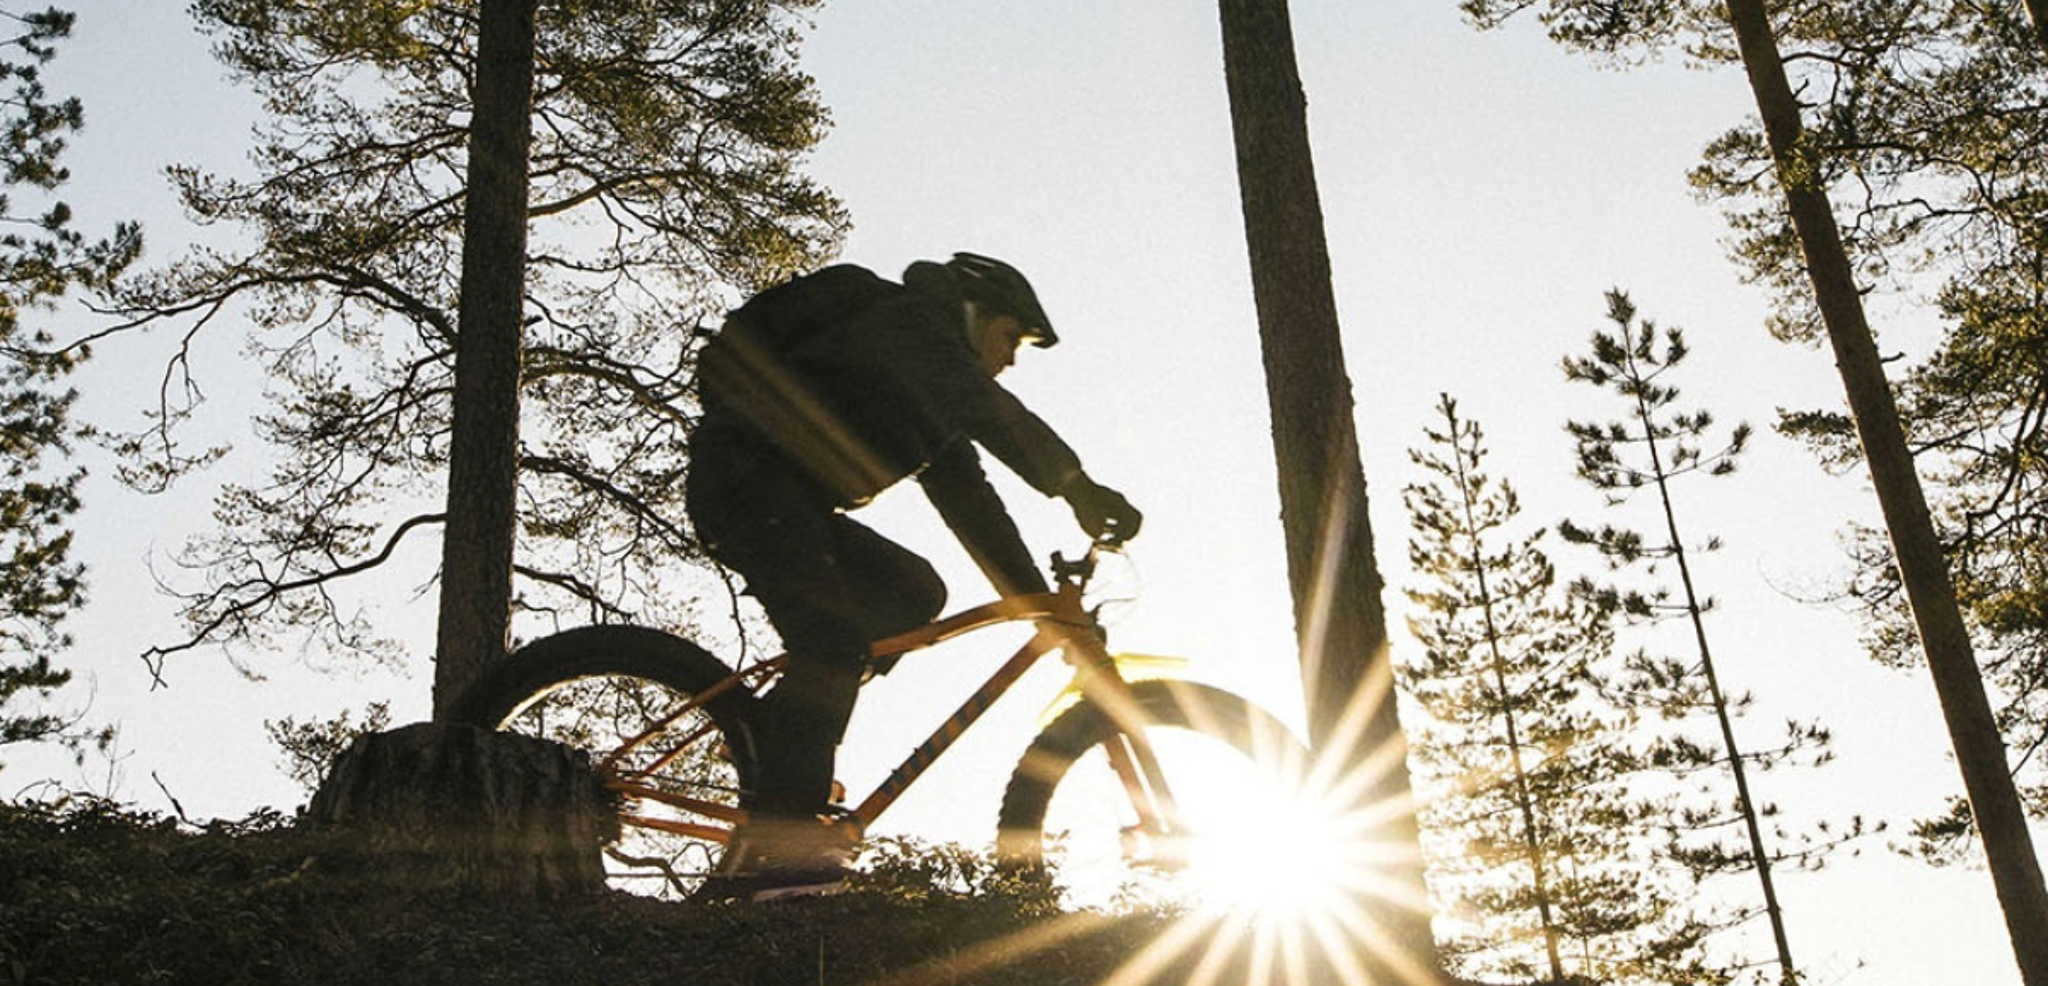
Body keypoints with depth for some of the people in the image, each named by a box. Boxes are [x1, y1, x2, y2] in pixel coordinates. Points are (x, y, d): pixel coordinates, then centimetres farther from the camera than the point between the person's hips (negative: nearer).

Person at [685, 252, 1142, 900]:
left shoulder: (931, 407, 25)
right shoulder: (906, 320, -3)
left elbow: (966, 500, 22)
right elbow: (986, 409, -21)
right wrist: (1076, 486, -32)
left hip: (791, 505, 10)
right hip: (743, 477, -10)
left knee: (912, 594, 1)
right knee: (832, 639, -26)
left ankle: (779, 742, -2)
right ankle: (777, 842, -35)